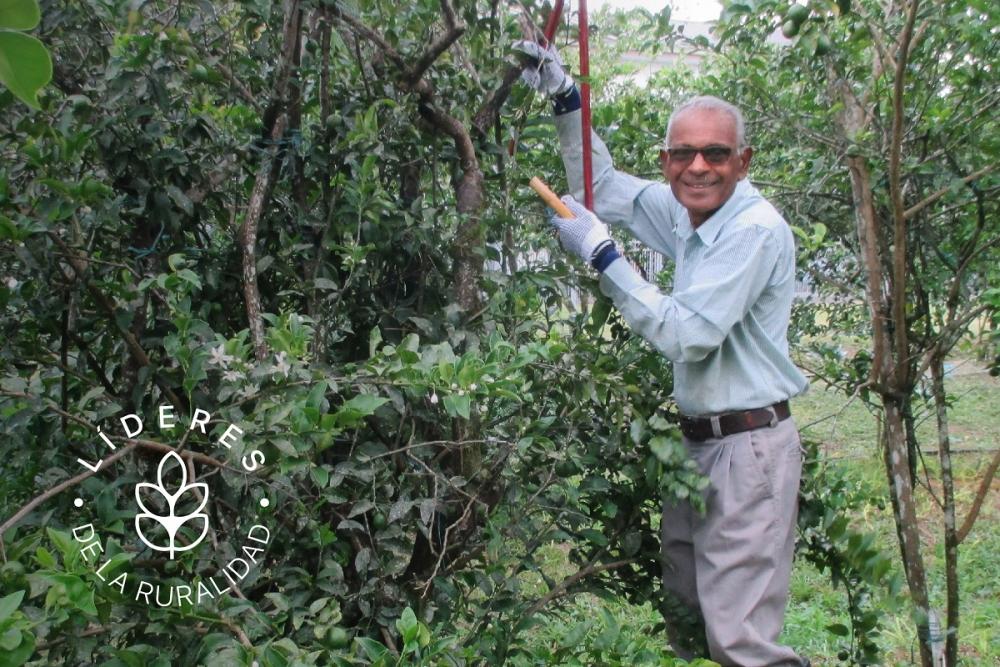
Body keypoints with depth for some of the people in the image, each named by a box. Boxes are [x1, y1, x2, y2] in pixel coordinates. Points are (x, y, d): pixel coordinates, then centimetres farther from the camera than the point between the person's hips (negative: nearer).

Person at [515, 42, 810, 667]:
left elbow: (687, 335, -24)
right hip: (697, 442, 9)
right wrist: (567, 101, 14)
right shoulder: (685, 211, 7)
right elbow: (603, 187, 23)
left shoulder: (755, 229, -18)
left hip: (748, 447, -9)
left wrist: (603, 254, -19)